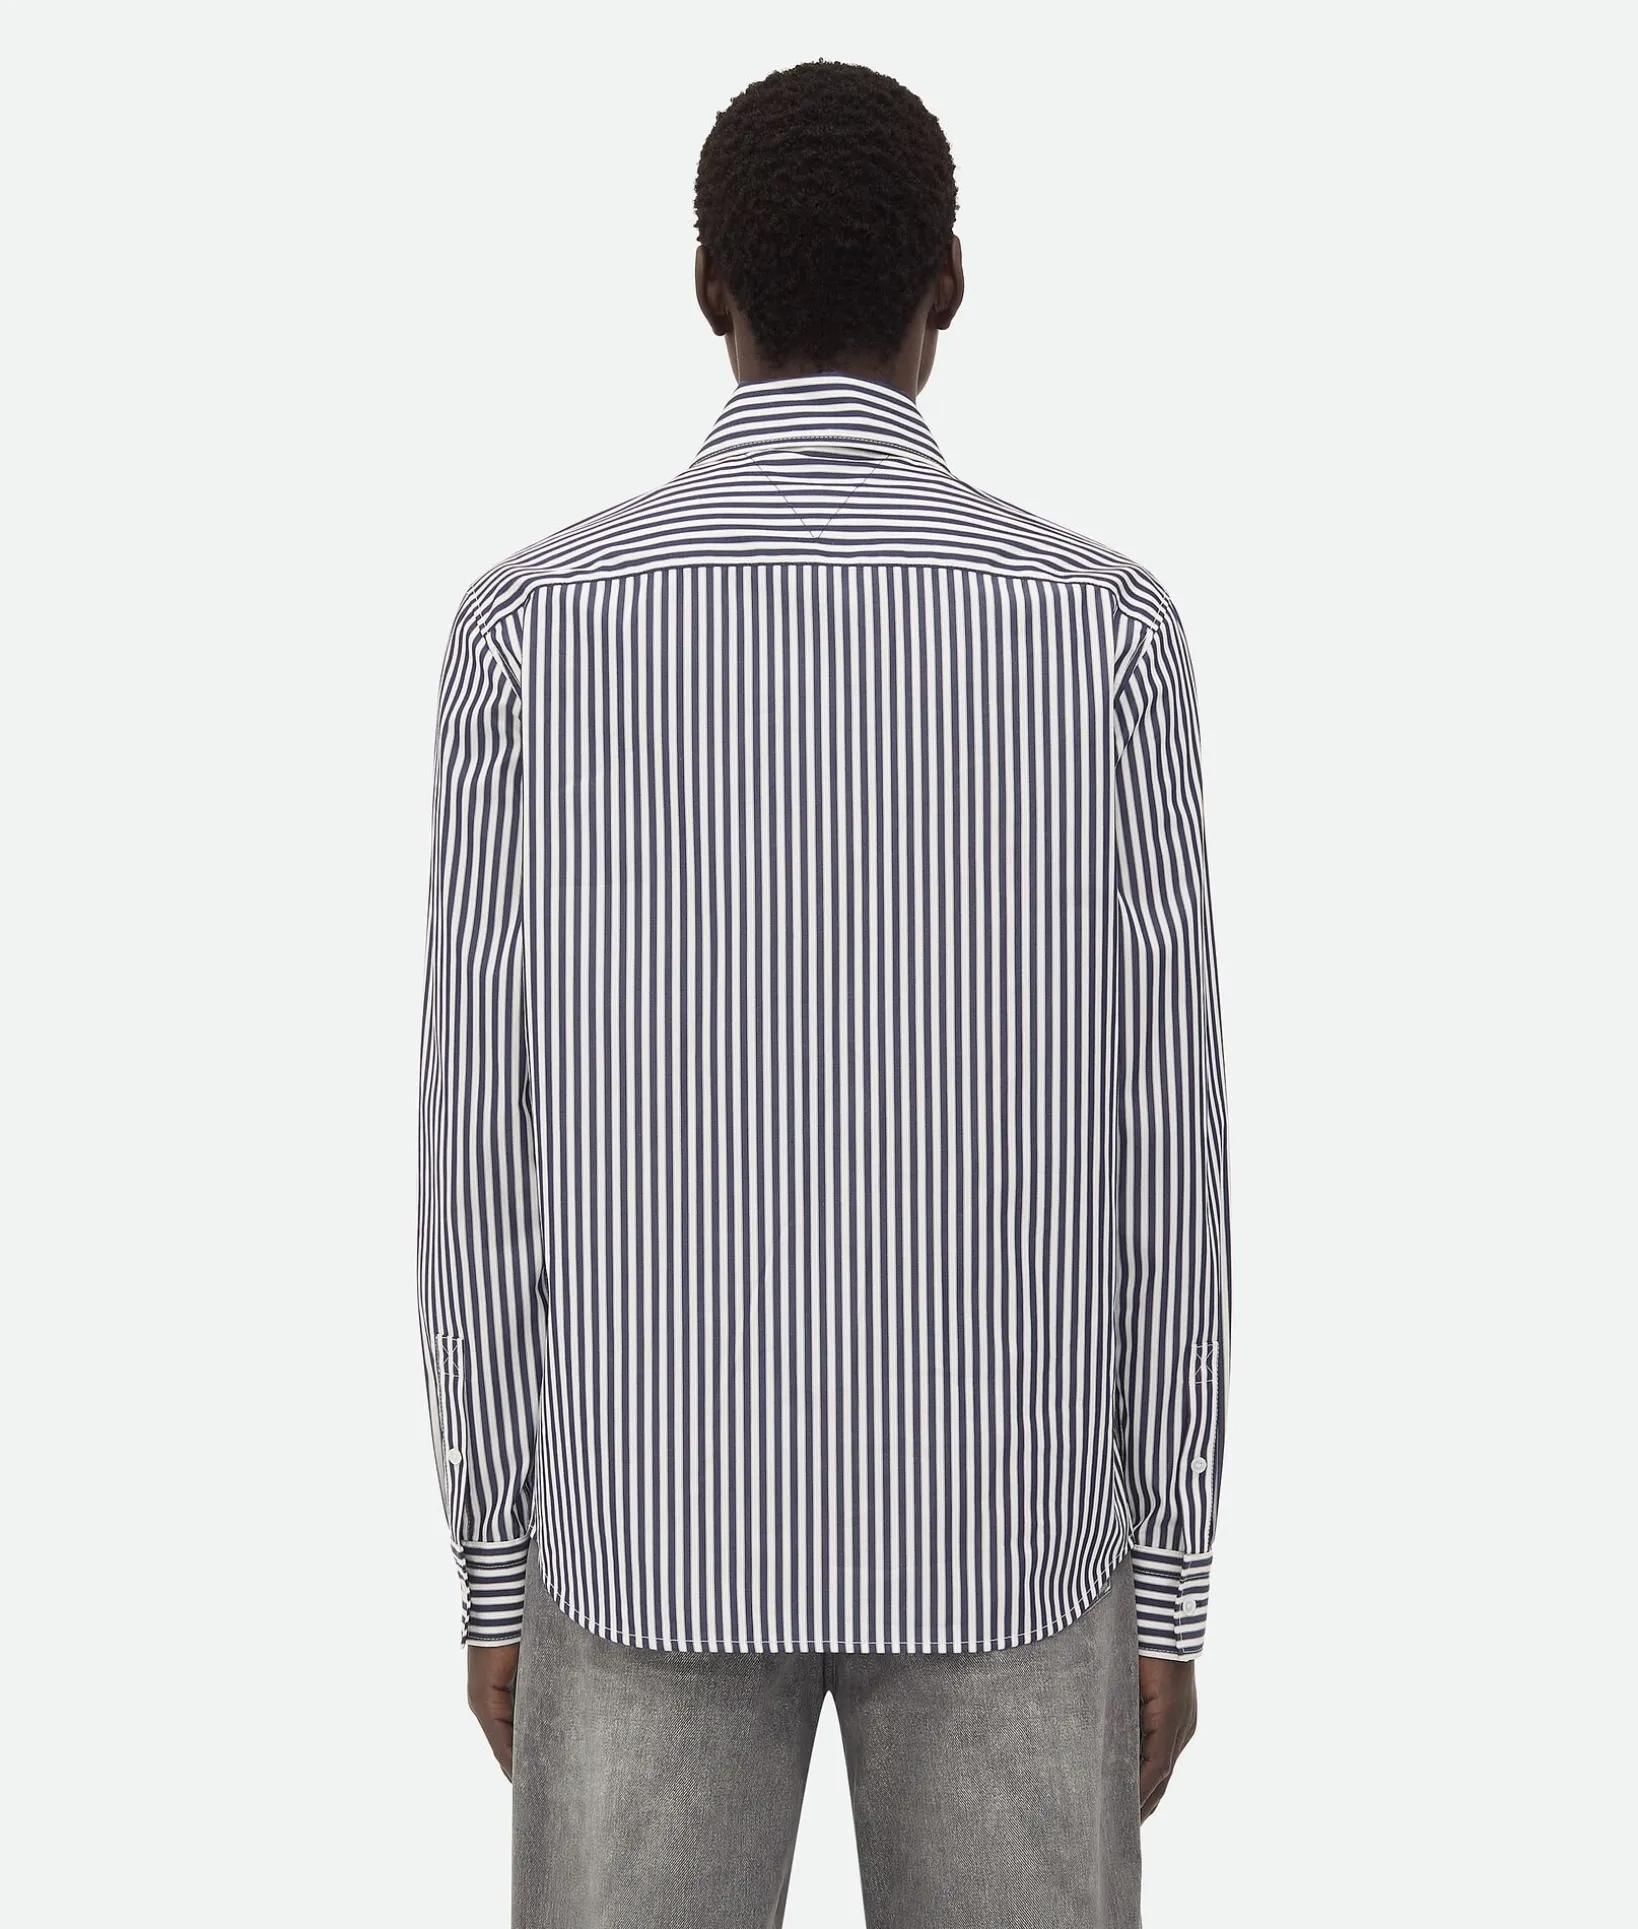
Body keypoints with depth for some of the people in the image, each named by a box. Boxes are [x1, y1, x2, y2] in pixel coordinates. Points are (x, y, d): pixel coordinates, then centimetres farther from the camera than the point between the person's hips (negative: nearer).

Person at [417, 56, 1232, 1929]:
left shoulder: (529, 627, -8)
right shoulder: (1109, 630, -8)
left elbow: (485, 1140, -5)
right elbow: (1158, 1149, -6)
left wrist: (497, 1572, 6)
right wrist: (1168, 1586, 5)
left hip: (654, 1522, 0)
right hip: (994, 1525, 0)